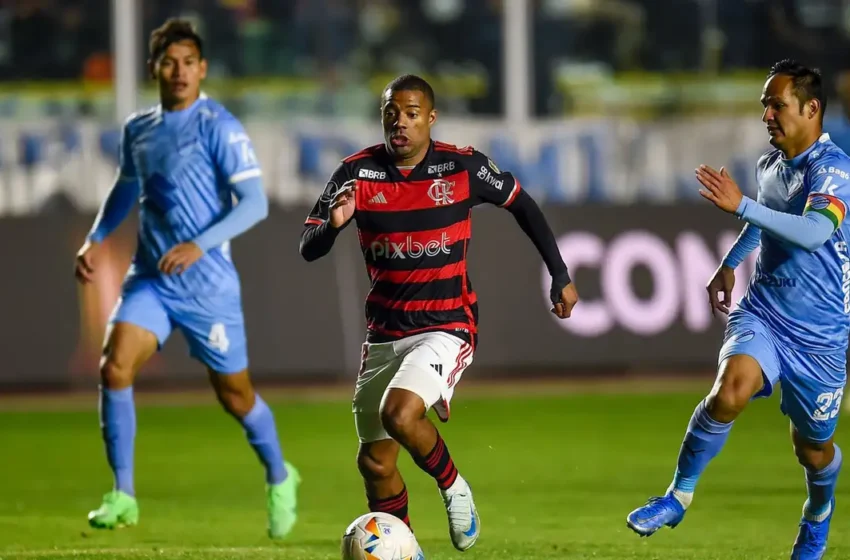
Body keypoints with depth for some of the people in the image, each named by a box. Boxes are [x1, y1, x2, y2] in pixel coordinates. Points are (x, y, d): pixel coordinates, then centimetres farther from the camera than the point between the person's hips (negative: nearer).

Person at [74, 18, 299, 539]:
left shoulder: (218, 127, -11)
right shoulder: (137, 130, 7)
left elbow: (255, 202, -17)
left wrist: (199, 246, -27)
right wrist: (96, 240, 15)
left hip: (208, 284, -4)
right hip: (149, 280, 4)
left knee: (235, 395, 7)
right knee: (115, 367, -17)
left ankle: (280, 481, 34)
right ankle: (123, 497, -11)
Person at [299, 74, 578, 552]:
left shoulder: (463, 166, -8)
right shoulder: (358, 173, -4)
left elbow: (522, 205, 8)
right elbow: (308, 249, -6)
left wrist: (561, 275, 9)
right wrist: (333, 225, -29)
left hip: (447, 328, -4)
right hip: (385, 333, 4)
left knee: (399, 413, -29)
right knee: (375, 463, 6)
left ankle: (453, 487, 0)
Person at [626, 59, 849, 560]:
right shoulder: (769, 164, 4)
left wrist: (741, 205, -41)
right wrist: (731, 263, 25)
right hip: (762, 312, 4)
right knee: (730, 392, -26)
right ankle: (680, 495, -11)